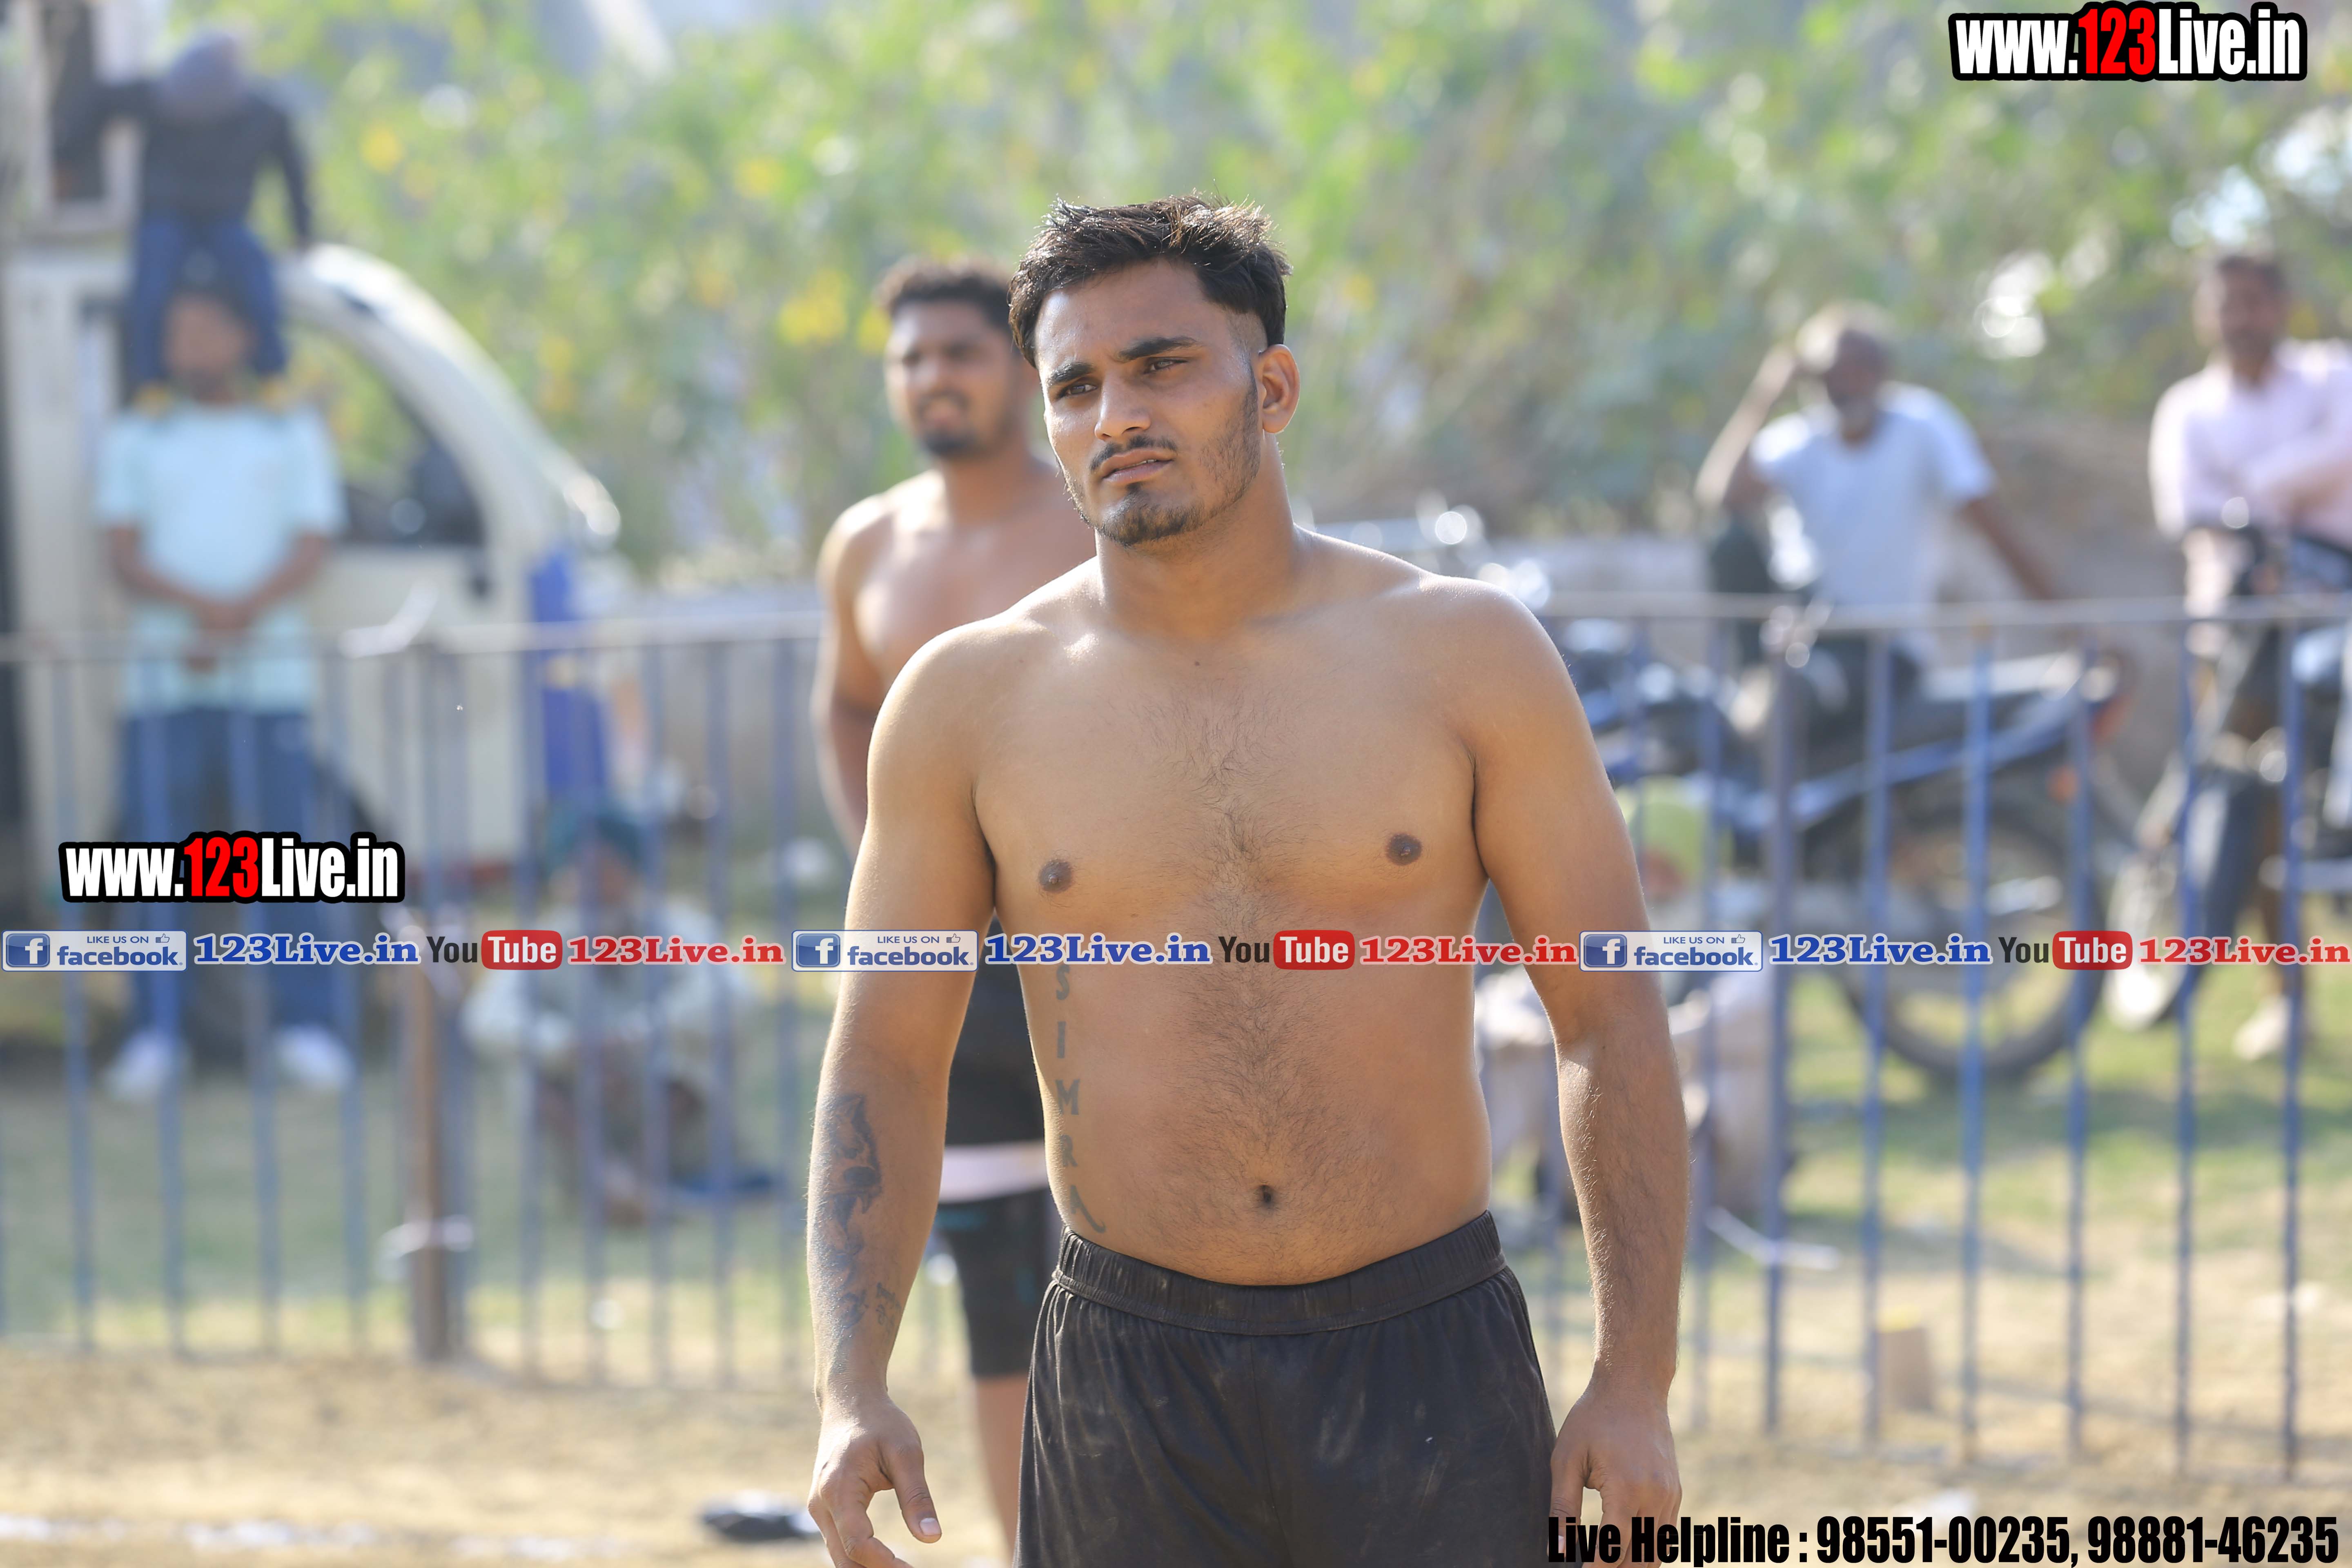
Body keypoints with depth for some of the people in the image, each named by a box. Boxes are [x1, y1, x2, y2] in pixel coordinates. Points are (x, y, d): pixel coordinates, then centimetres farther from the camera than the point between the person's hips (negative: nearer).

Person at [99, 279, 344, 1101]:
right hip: (163, 679, 1)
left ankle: (303, 1026, 0)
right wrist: (196, 605, -16)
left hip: (271, 673, -1)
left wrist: (246, 612, -17)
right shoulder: (136, 439, 16)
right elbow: (123, 555, 3)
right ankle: (155, 1034, 0)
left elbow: (311, 549, 2)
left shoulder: (294, 435, 14)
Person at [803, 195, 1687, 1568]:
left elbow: (1615, 1022, 2)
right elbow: (885, 1064, 6)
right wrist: (851, 1391, -7)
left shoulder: (1467, 655, 0)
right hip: (1132, 1390, 1)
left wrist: (1637, 1388, -4)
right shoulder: (971, 702, 2)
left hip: (1429, 1366, -1)